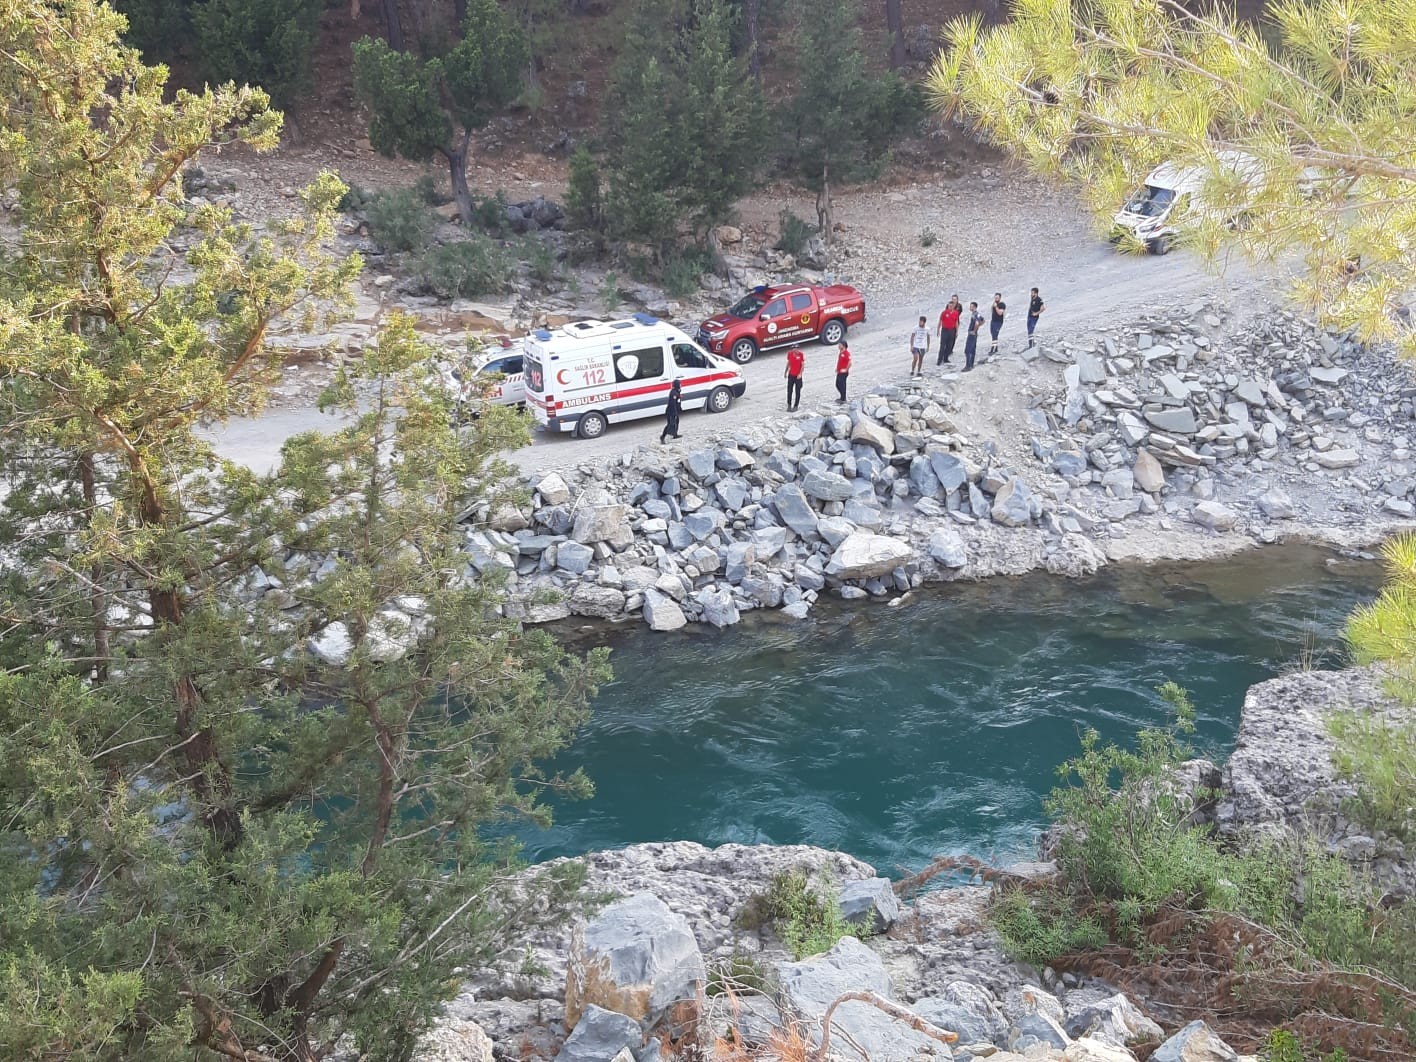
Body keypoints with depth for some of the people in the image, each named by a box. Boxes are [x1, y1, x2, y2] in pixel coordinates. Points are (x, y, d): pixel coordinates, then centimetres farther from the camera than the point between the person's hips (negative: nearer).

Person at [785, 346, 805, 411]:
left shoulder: (801, 354, -12)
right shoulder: (789, 353, -2)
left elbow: (803, 365, -10)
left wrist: (800, 374, -21)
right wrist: (785, 372, 17)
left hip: (798, 376, -3)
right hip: (791, 375, 3)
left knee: (797, 392, 5)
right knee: (789, 391, 4)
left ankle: (796, 406, 15)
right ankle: (789, 405, 15)